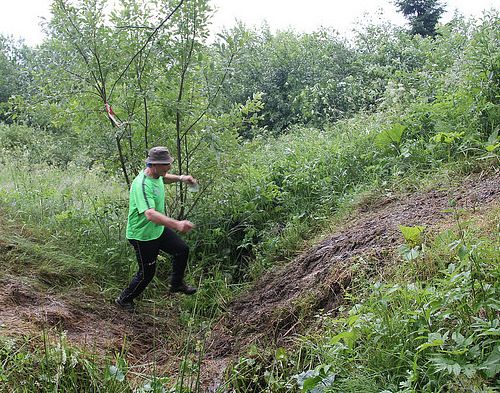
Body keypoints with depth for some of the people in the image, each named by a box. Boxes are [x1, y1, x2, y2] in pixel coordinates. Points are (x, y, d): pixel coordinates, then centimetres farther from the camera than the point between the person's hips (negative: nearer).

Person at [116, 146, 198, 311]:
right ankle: (124, 300, 30)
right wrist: (177, 225, -59)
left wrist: (180, 178, 8)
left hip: (158, 229, 9)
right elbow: (150, 214, -48)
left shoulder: (156, 175, -4)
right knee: (146, 273, 6)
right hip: (143, 235, -9)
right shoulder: (142, 185, -34)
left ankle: (177, 284, 36)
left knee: (182, 250, 14)